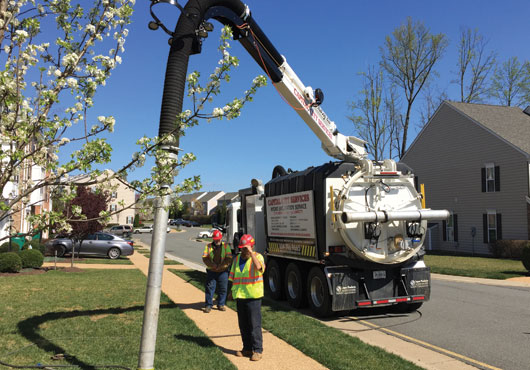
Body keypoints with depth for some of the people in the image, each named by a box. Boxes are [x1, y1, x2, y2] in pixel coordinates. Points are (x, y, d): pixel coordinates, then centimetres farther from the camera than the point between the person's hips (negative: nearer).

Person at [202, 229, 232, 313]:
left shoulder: (226, 246, 3)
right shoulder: (208, 246, 5)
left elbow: (229, 258, -5)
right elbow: (205, 258, -5)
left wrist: (221, 266, -15)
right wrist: (213, 265, -17)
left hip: (223, 272, 0)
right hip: (211, 271, 0)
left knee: (223, 289, 6)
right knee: (209, 288, 1)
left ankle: (221, 304, 19)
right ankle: (208, 305, 10)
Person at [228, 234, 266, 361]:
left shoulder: (257, 256, -6)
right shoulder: (237, 259, 12)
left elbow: (259, 267, -29)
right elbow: (233, 277, 20)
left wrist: (251, 253, -25)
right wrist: (232, 291, 16)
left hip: (253, 296, -6)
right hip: (240, 296, 6)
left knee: (254, 324, -5)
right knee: (243, 325, 11)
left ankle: (257, 350, 2)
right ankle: (247, 348, 22)